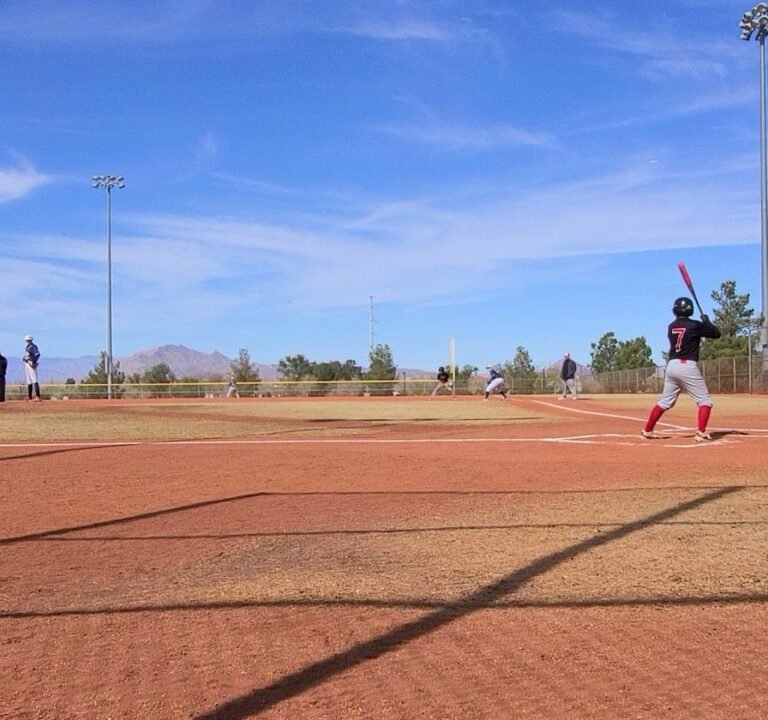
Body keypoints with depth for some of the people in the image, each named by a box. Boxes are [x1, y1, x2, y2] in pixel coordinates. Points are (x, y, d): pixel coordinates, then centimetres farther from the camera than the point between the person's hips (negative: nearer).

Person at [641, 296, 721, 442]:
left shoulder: (671, 327, 11)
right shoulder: (695, 325, -4)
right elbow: (716, 334, 3)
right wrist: (706, 321, 17)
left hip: (671, 366, 5)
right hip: (688, 366, -5)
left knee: (665, 401, 15)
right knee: (705, 401, 4)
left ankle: (647, 430, 16)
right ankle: (701, 433, -10)